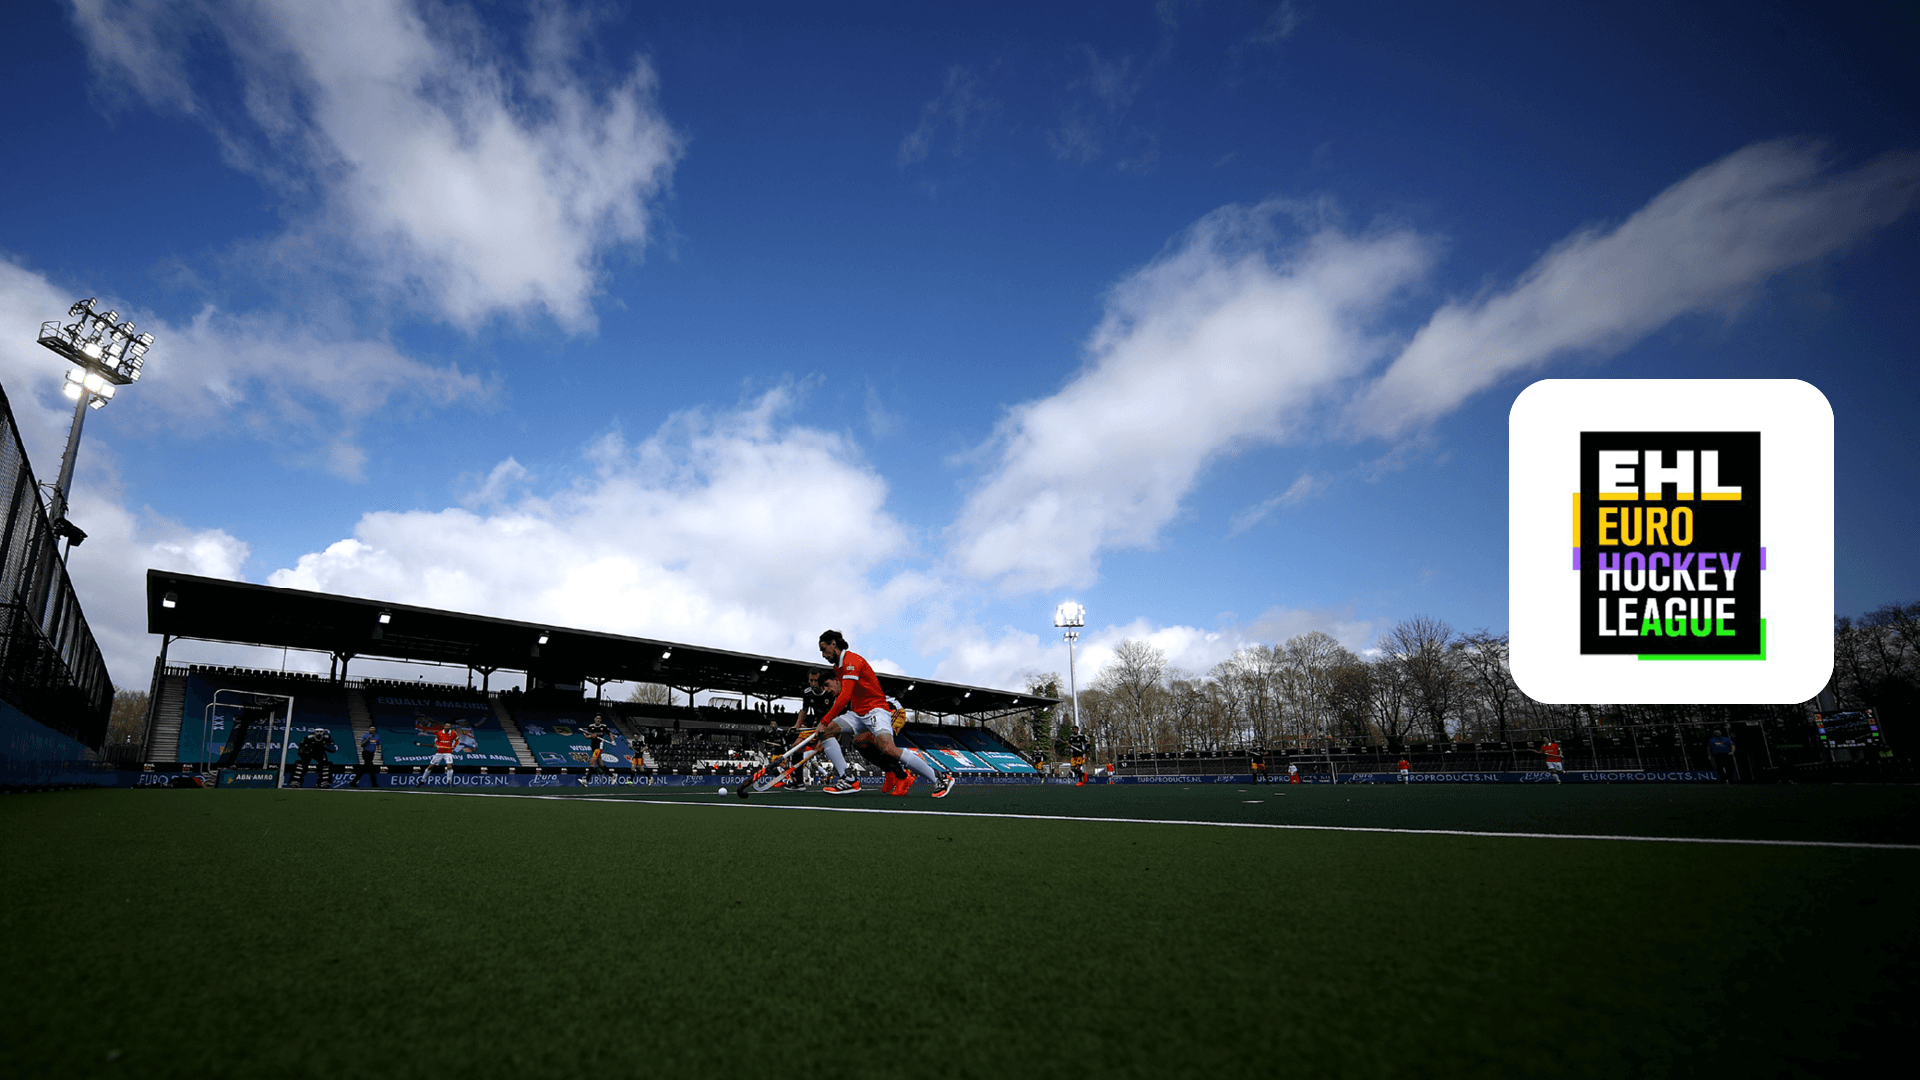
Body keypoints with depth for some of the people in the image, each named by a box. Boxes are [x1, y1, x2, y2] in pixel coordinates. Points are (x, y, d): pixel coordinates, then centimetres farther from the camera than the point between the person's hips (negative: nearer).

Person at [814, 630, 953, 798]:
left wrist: (824, 721, -21)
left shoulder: (851, 660, -14)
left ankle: (941, 779, -24)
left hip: (875, 710, -10)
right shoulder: (838, 667, 17)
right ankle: (847, 781, -8)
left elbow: (845, 697, -23)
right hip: (858, 714, 10)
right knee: (826, 731, -7)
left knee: (887, 748, -30)